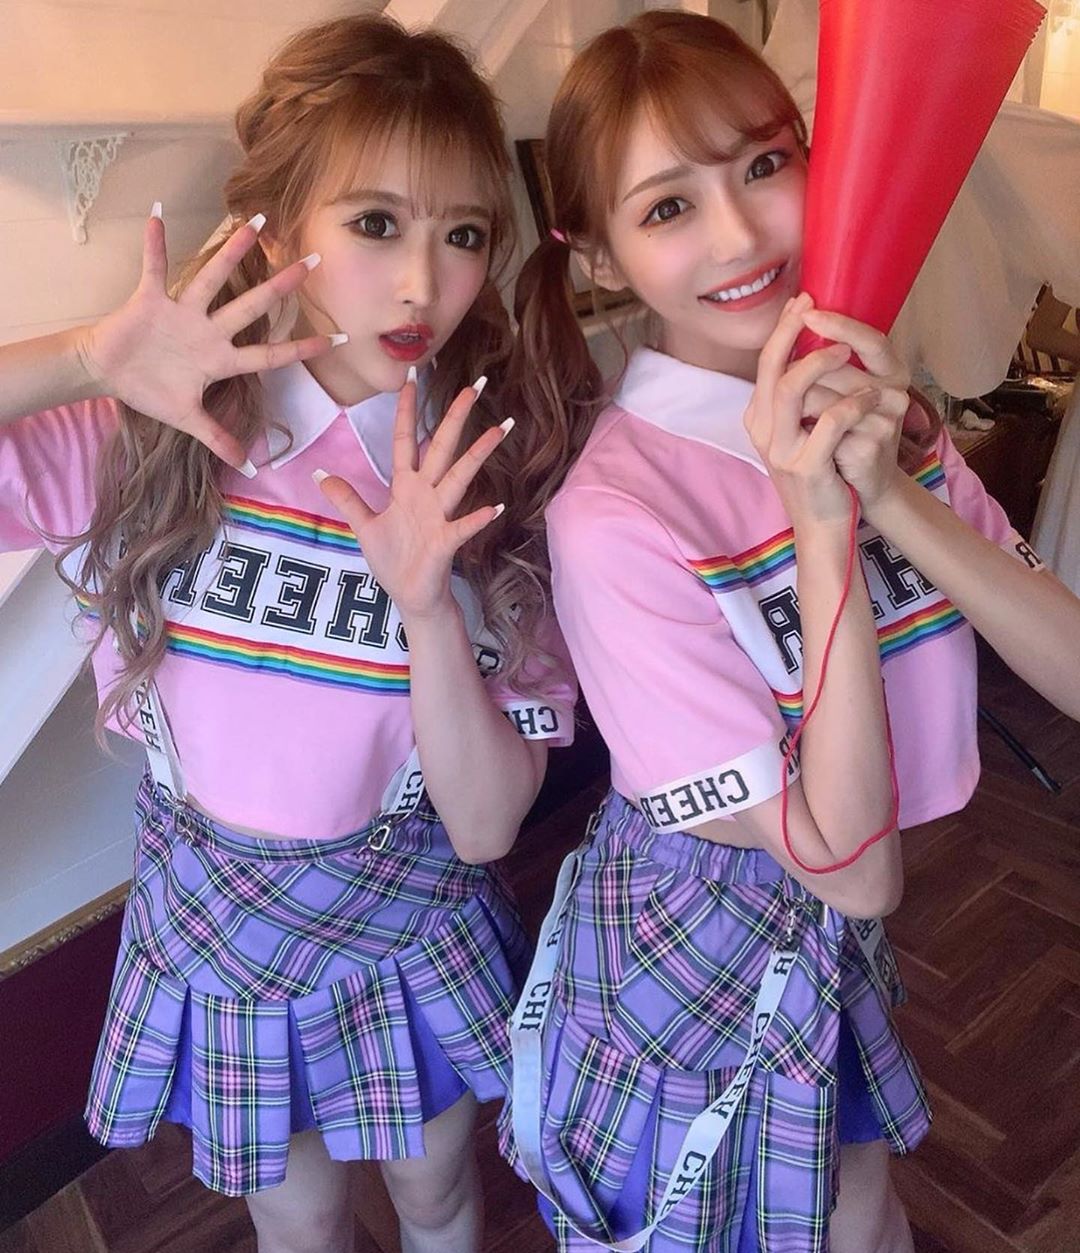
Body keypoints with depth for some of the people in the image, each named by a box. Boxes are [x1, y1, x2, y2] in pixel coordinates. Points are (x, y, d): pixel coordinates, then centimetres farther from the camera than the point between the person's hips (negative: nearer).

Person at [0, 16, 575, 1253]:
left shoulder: (491, 478, -16)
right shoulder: (157, 444, -19)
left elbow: (486, 828, -20)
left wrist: (428, 608, -34)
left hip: (414, 910, 1)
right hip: (217, 910, 0)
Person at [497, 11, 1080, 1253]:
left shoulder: (863, 394, -8)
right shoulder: (616, 512, -30)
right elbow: (852, 866, -26)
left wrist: (893, 493, -30)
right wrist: (821, 528, -36)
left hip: (833, 925, 6)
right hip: (698, 947, -5)